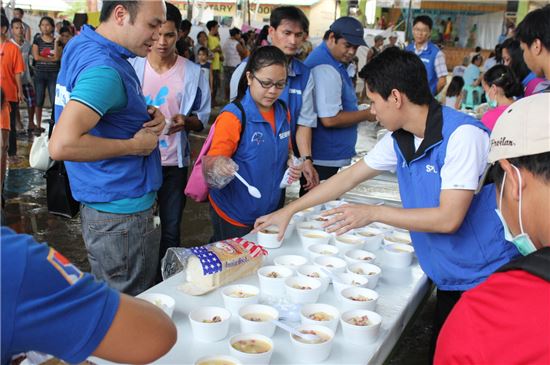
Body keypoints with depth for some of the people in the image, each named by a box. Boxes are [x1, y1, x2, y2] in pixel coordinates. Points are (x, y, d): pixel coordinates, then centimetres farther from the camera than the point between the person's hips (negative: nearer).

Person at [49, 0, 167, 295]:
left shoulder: (82, 46, 8)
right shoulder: (104, 69, -24)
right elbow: (62, 145, -34)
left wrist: (148, 118, 1)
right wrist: (135, 145, -21)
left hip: (102, 208, 10)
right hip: (123, 216, -10)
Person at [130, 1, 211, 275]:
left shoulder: (193, 73, -2)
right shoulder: (132, 67, -2)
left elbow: (203, 119, 3)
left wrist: (185, 121, -18)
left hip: (174, 162, 0)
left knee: (171, 230, 10)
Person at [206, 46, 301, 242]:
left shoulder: (283, 113, 2)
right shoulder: (233, 116, -18)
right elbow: (210, 164, -19)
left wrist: (292, 165, -3)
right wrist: (217, 164, -42)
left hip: (270, 210, 6)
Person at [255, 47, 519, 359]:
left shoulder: (462, 135, -24)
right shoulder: (399, 140, 0)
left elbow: (448, 219, -26)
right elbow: (349, 178, 8)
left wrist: (373, 213, -21)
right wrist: (289, 210, 11)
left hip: (486, 278, -6)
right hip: (448, 280, 7)